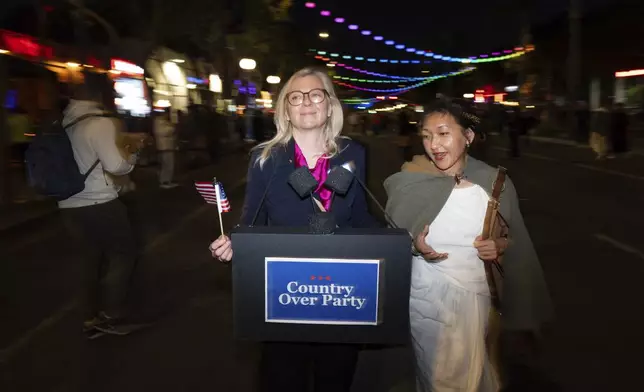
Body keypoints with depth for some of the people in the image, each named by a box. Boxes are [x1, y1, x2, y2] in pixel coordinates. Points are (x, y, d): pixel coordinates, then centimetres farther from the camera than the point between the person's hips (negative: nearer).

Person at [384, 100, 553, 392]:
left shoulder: (494, 183, -7)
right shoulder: (410, 183, -11)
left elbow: (515, 238, 6)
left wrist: (499, 246, -14)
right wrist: (414, 245, -20)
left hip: (480, 297, 2)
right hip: (428, 297, -1)